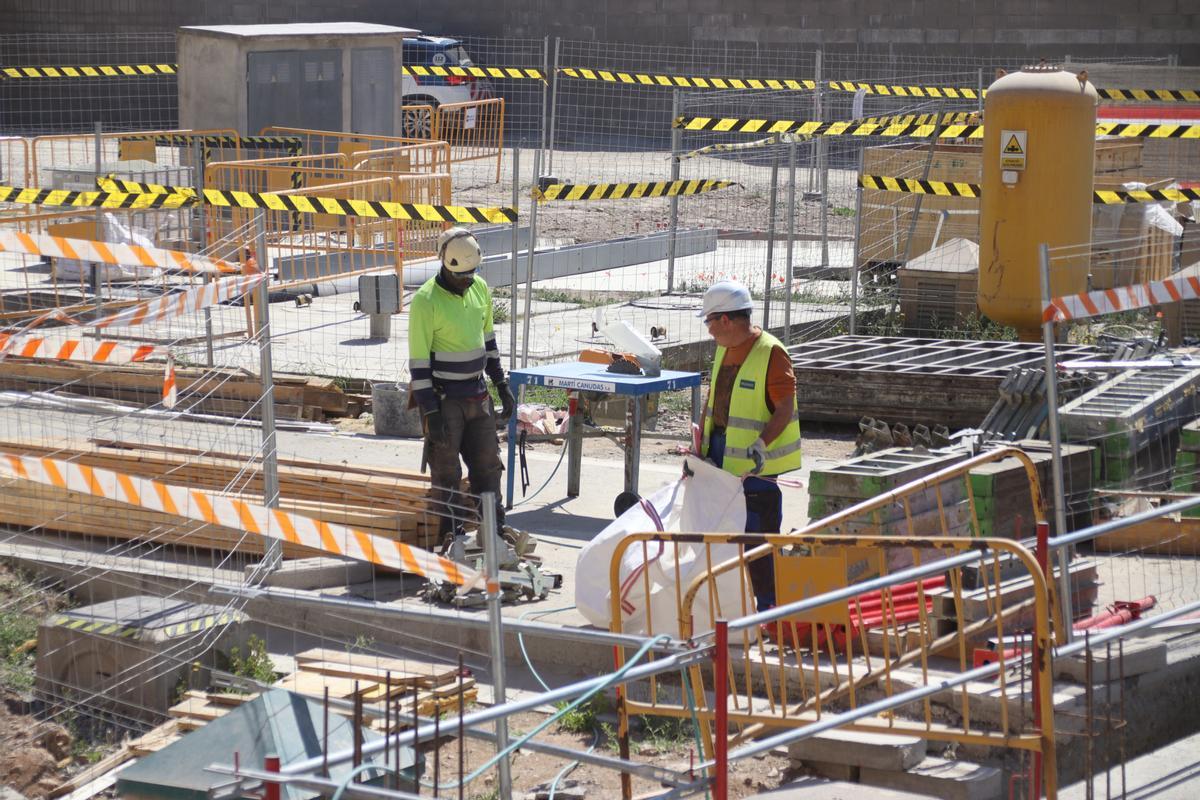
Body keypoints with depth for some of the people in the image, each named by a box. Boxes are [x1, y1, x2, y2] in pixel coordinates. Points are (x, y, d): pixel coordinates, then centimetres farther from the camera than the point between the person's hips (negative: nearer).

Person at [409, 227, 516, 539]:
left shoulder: (480, 288, 3)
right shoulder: (426, 301, -18)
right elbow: (418, 361, -16)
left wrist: (502, 386, 15)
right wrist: (430, 413, -19)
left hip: (477, 395, 6)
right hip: (443, 398, -6)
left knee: (487, 464, 12)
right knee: (446, 473, 2)